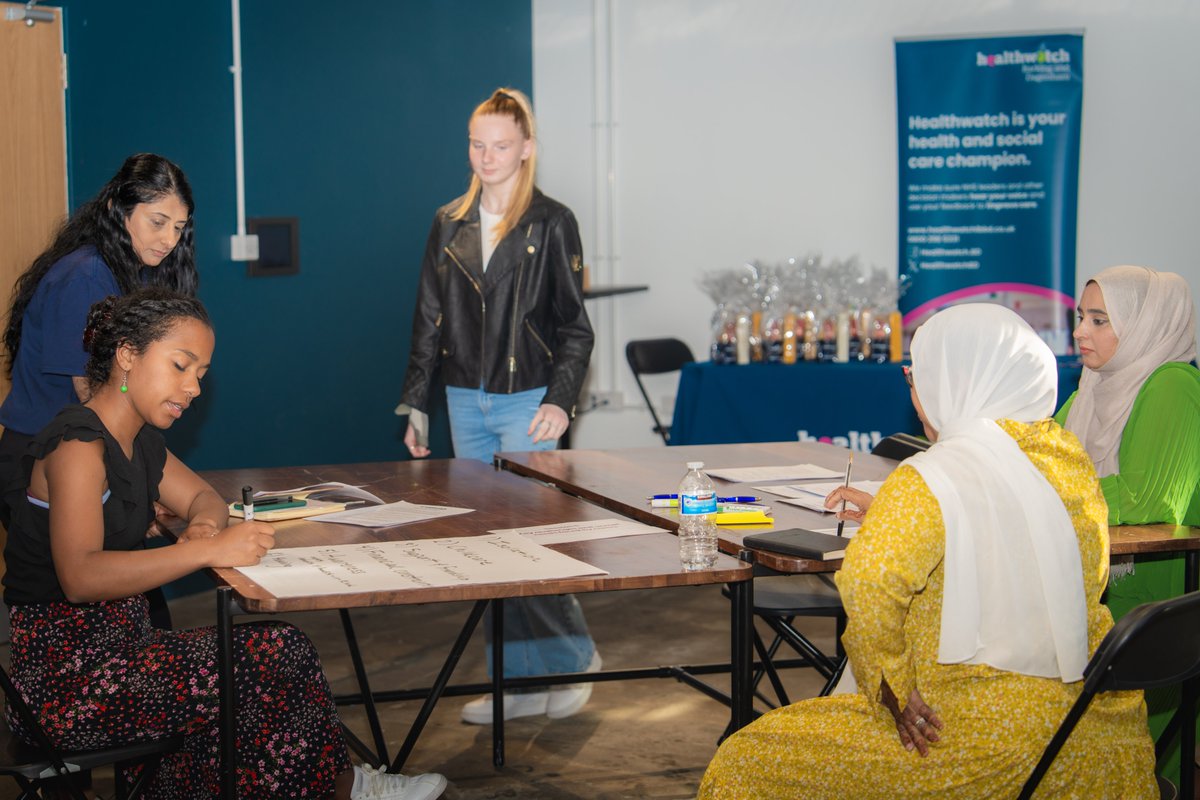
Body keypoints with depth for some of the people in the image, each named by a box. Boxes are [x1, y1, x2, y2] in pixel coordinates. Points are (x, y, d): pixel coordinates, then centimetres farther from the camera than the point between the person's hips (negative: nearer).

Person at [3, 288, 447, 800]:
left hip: (112, 643, 9)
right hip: (61, 674, -9)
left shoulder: (137, 442, 13)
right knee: (265, 672, -13)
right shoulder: (77, 446, -17)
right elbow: (80, 577, -30)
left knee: (280, 651, -5)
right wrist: (208, 550, -34)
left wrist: (204, 524, -2)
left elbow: (204, 498, 25)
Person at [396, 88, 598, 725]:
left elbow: (574, 326, -3)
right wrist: (416, 402, 11)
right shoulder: (449, 224, 11)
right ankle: (517, 683, 14)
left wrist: (560, 400, -14)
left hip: (526, 401, -5)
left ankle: (571, 659, 11)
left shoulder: (551, 224, -2)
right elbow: (429, 320, 14)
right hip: (465, 403, 5)